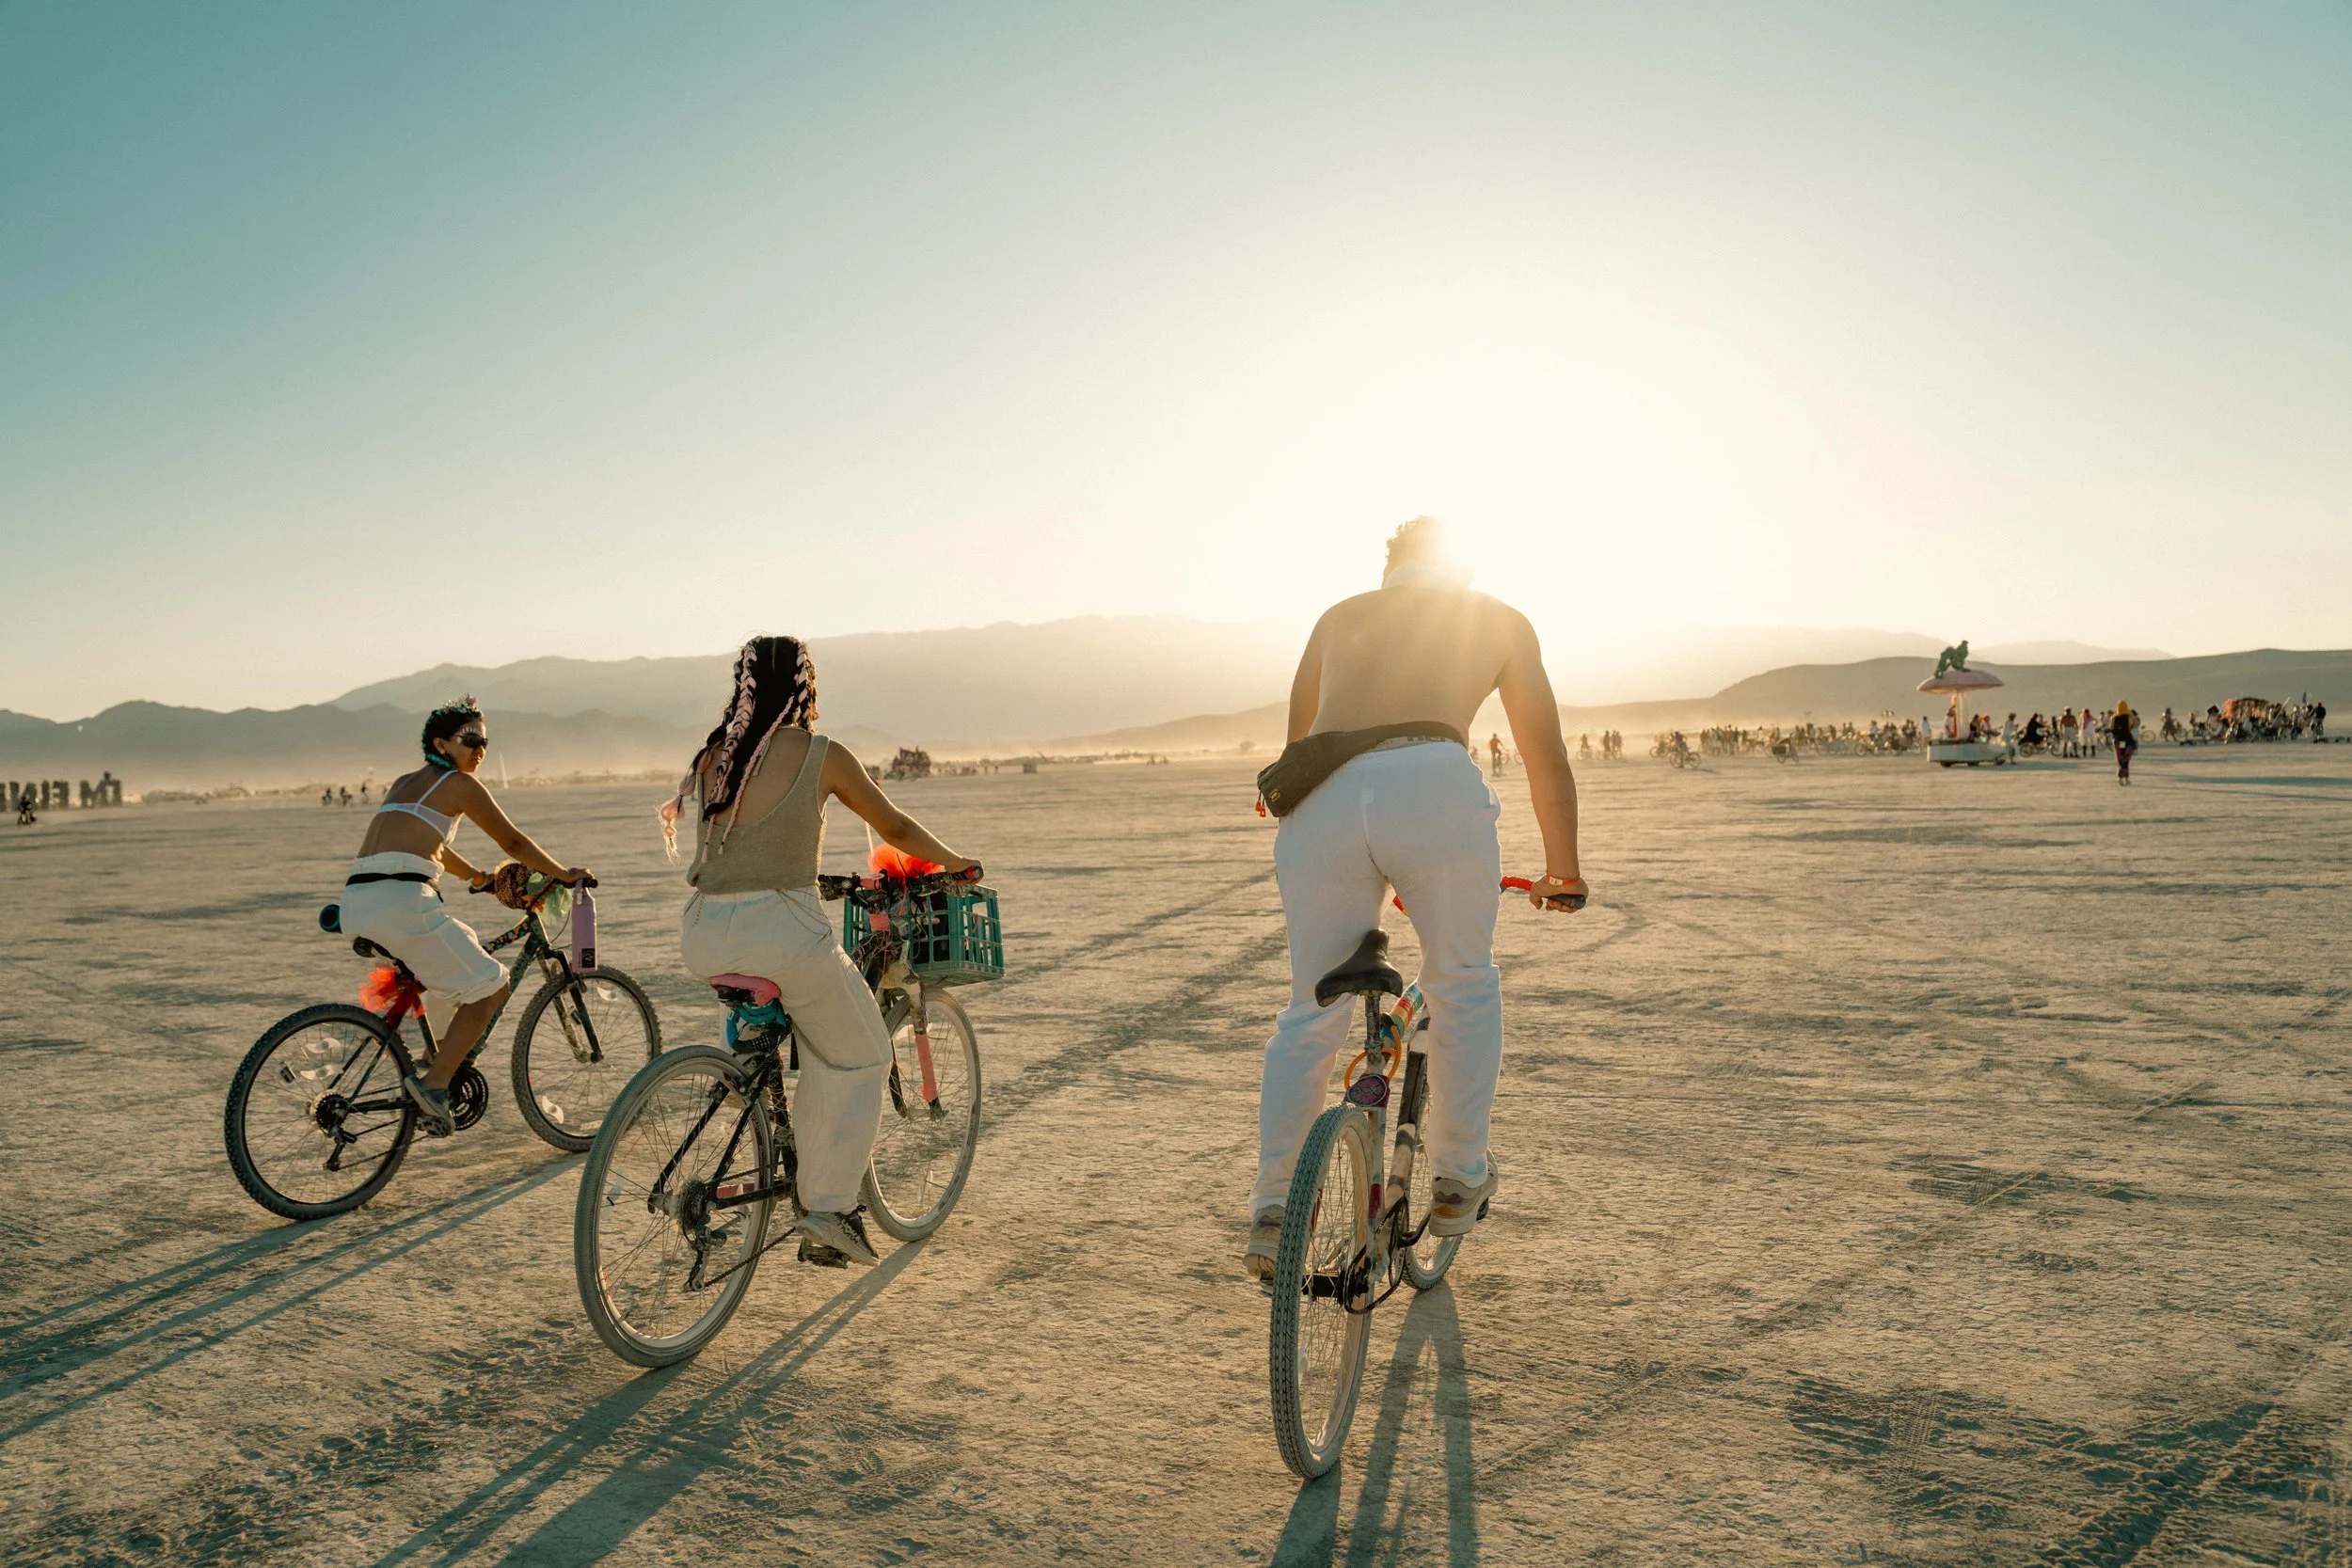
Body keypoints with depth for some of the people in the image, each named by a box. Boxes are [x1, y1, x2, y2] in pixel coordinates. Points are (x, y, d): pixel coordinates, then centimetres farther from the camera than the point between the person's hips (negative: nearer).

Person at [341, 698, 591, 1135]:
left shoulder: (402, 784, 27)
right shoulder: (459, 784, 4)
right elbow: (513, 841, 8)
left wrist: (480, 877, 51)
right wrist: (564, 874, 20)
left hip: (356, 904, 9)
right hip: (401, 901, -9)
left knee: (451, 969, 31)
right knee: (489, 988, 2)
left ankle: (437, 1063, 32)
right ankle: (434, 1083, -5)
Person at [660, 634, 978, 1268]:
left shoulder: (712, 756, 10)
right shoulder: (824, 756, -3)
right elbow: (896, 828, 9)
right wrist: (954, 863, 27)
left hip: (707, 938, 6)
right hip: (784, 933, -5)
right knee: (858, 1058, 16)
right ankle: (829, 1203, 11)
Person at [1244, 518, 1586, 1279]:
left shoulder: (1338, 616, 30)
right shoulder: (1499, 619, 25)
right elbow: (1545, 755, 29)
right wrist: (1563, 869, 40)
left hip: (1321, 803, 2)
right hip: (1435, 789, -2)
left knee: (1310, 1015, 17)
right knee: (1464, 987, 23)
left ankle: (1270, 1214, 14)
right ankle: (1458, 1181, 28)